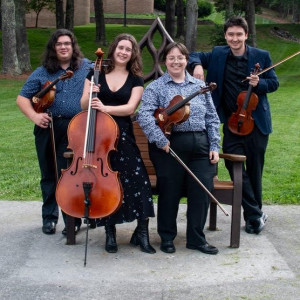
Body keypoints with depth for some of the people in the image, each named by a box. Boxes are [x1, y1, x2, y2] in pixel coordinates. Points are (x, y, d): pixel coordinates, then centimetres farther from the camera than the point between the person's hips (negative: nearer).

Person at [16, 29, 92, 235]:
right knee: (49, 175, 13)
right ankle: (49, 217, 27)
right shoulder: (42, 72, 7)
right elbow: (22, 98, 7)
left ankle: (73, 220, 8)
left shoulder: (87, 68, 7)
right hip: (48, 128, 2)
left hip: (76, 129, -2)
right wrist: (34, 116, -10)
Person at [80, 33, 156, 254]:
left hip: (123, 136, 0)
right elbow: (84, 106, 6)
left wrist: (105, 108, -22)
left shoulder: (136, 79, 6)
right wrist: (90, 95, -16)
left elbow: (130, 108, -7)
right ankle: (110, 233, 14)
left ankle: (142, 231, -4)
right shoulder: (96, 74, 7)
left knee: (138, 179, -14)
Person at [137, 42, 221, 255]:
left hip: (200, 145, 3)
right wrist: (160, 139, -21)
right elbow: (144, 115, -11)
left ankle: (196, 238, 17)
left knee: (202, 193, 0)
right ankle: (167, 238, 21)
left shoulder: (200, 86, 15)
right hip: (170, 146, -3)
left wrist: (214, 146, 5)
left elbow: (212, 118, 14)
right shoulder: (156, 87, 3)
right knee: (170, 193, 3)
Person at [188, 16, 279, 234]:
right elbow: (195, 56, 10)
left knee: (254, 169, 9)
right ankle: (255, 215, 7)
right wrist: (197, 65, -13)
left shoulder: (261, 56, -2)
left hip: (257, 120, -1)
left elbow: (274, 83, 4)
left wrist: (259, 83, -18)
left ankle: (254, 212, 28)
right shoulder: (218, 55, 2)